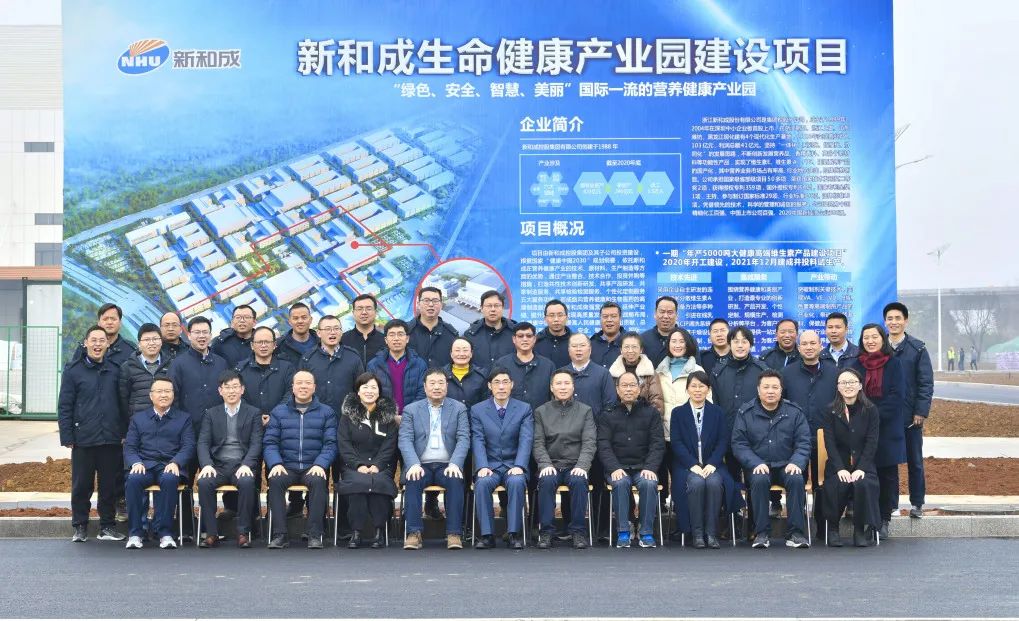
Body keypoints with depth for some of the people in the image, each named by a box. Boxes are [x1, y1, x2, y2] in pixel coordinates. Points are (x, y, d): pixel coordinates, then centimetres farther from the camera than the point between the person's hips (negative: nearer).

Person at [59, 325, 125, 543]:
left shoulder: (115, 370, 8)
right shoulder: (73, 370, 1)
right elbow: (64, 406, 0)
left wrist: (124, 432, 4)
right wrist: (67, 437, -5)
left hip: (111, 439, 2)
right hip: (83, 439, -2)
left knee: (110, 485, 6)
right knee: (81, 485, 5)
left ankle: (108, 526, 16)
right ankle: (80, 527, 16)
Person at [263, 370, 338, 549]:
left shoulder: (326, 412, 12)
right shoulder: (278, 412, 15)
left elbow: (330, 444, 3)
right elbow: (269, 443, 7)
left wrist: (320, 464, -15)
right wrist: (275, 464, -12)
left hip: (313, 467, -1)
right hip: (286, 467, 1)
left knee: (317, 481, -34)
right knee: (275, 480, -31)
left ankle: (315, 535, -30)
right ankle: (279, 534, -28)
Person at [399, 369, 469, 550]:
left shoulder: (459, 408, 11)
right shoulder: (411, 410, 11)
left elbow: (463, 439, 1)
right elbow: (405, 440, 0)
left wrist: (455, 464, -16)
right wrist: (414, 465, -18)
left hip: (447, 466, 0)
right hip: (420, 465, 0)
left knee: (456, 481, -32)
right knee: (413, 481, -32)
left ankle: (454, 533, -29)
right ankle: (414, 533, -29)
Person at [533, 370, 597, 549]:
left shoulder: (585, 411, 10)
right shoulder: (541, 412, 12)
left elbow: (589, 443, 1)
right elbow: (538, 443, 4)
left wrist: (582, 466, -16)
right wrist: (545, 465, -14)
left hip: (575, 466, 0)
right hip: (551, 465, 0)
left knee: (579, 481, -33)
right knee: (546, 481, -32)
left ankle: (578, 531, -20)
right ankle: (545, 531, -22)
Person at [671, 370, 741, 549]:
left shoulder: (718, 412, 12)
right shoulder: (678, 413, 9)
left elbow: (723, 442, 4)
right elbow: (676, 443, -1)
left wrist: (712, 464, -13)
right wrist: (693, 465, -15)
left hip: (712, 465, 1)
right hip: (687, 465, -1)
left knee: (714, 482, -32)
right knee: (696, 482, -33)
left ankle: (711, 533, -26)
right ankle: (696, 533, -25)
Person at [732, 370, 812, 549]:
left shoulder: (794, 412, 7)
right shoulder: (745, 413, 5)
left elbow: (803, 443, 5)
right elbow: (739, 444, 0)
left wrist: (796, 463, -15)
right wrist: (756, 463, -16)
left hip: (786, 466, 1)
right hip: (758, 466, -1)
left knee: (796, 479, -32)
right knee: (759, 480, -34)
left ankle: (795, 533, -25)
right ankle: (761, 533, -25)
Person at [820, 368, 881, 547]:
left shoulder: (870, 410, 5)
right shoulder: (830, 412, 6)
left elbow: (872, 443, -2)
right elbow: (830, 443, -2)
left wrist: (860, 468, -15)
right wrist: (840, 468, -17)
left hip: (863, 465, 0)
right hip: (838, 465, 0)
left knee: (863, 484, -32)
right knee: (837, 485, -32)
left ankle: (860, 530, -15)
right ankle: (833, 528, -11)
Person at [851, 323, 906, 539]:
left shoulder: (894, 363, 2)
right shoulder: (857, 365, 9)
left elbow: (897, 395, -6)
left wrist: (877, 415, -15)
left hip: (888, 426, -1)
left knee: (888, 473, 1)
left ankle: (884, 519, 8)